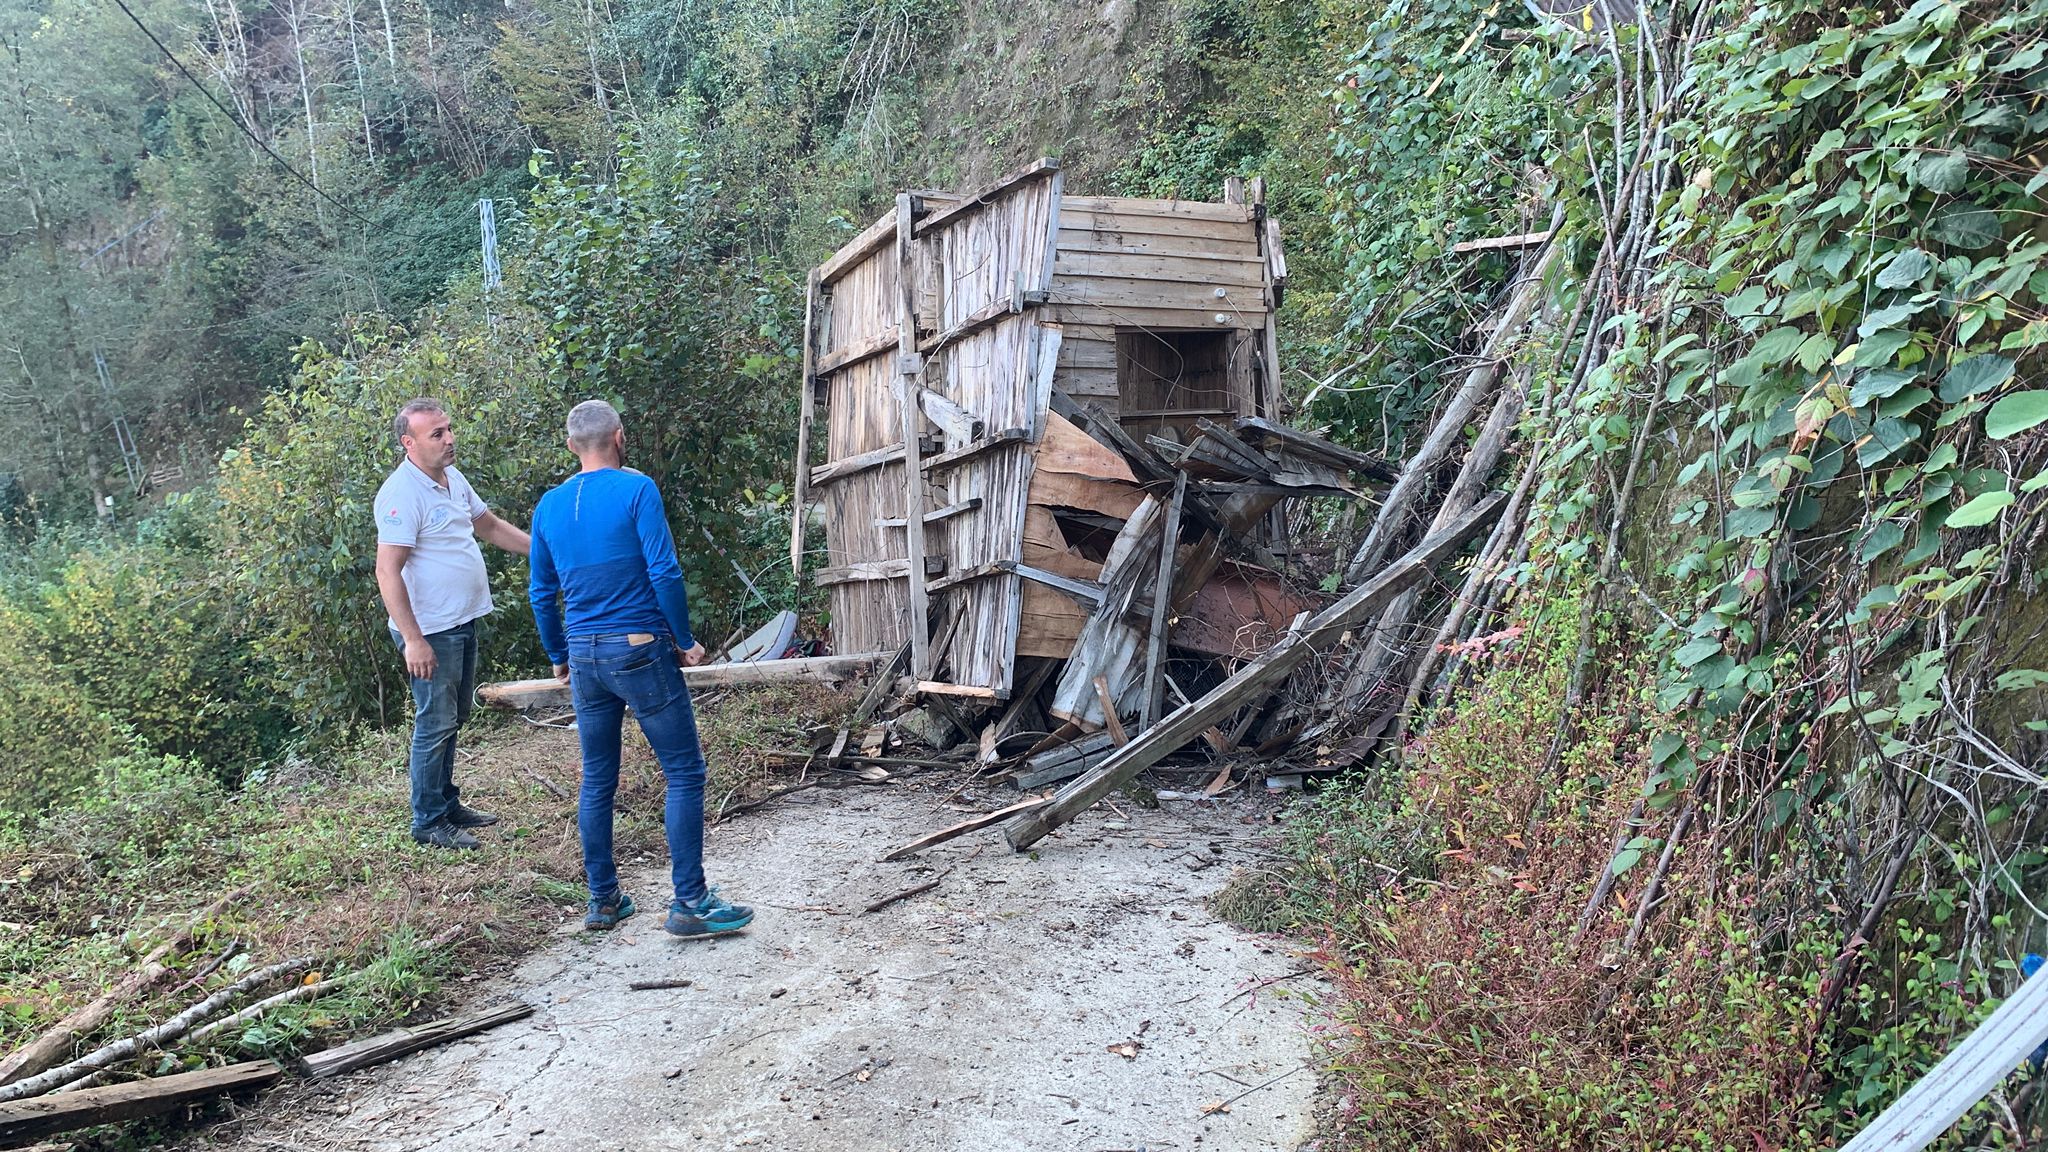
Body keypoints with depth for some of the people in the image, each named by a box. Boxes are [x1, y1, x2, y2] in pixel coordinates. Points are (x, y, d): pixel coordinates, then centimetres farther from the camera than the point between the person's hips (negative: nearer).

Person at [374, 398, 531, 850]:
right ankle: (429, 822, 12)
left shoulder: (453, 478, 8)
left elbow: (491, 525, 22)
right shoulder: (403, 494, -20)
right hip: (431, 631, -9)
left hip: (463, 622, 9)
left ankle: (447, 803, 32)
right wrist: (413, 639, -26)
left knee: (453, 719, 19)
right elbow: (388, 573, -23)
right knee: (435, 724, 0)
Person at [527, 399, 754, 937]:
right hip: (640, 650, -6)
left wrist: (559, 658, 26)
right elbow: (664, 573, -14)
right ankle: (690, 902, 0)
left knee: (597, 782, 14)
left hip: (584, 657, 6)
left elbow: (541, 592, 15)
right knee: (684, 773, 0)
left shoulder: (550, 505, 10)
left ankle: (603, 901, 21)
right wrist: (685, 641, -4)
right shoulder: (636, 489, -7)